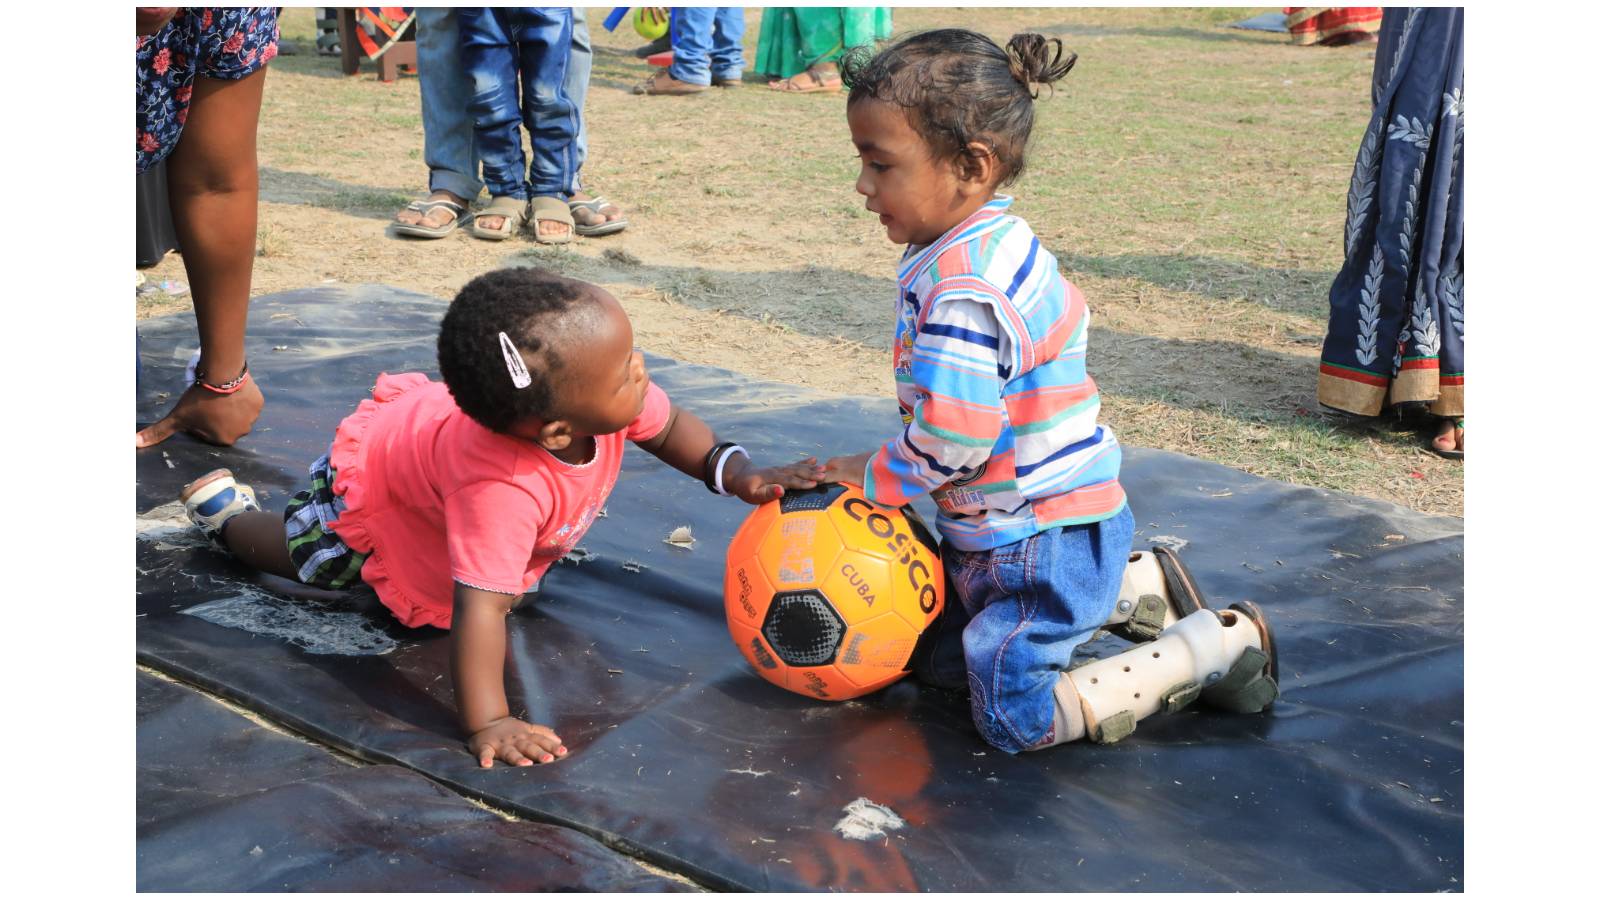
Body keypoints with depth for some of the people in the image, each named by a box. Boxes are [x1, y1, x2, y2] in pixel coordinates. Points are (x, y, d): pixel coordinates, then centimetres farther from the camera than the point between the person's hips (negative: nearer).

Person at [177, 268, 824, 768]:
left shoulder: (614, 398, -35)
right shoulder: (504, 492, -53)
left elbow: (669, 427, -14)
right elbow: (479, 608, -53)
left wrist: (740, 474, -26)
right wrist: (487, 724, -58)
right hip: (368, 486, -5)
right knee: (308, 558, 22)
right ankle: (225, 509, 46)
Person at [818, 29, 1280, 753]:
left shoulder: (962, 291, -28)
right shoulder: (994, 238, 4)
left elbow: (952, 441, -31)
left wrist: (874, 477, -12)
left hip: (1046, 544, -10)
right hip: (998, 530, 10)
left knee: (1016, 718, -7)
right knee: (936, 659, 21)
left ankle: (1224, 644, 4)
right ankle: (1138, 589, 24)